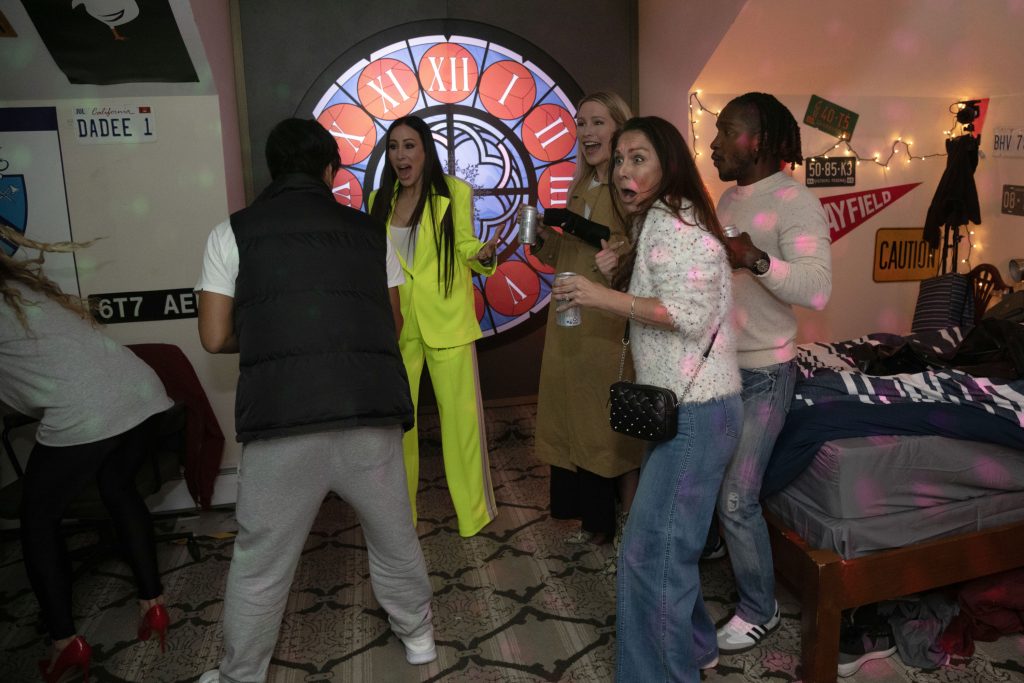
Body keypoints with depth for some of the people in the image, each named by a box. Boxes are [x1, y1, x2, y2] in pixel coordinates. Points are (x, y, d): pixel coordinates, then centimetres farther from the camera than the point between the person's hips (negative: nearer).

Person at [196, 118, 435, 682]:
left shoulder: (233, 232, 7)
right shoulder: (369, 230, 12)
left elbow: (216, 338, 7)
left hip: (281, 420, -1)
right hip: (372, 412, 2)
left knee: (260, 564, 16)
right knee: (394, 538, 22)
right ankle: (417, 636, 43)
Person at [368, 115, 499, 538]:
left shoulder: (455, 193, -2)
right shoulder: (380, 200, 8)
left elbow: (465, 247, -1)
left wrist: (483, 253, -21)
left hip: (446, 322, -3)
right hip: (396, 324, 3)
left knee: (461, 414, 0)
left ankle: (474, 510, 18)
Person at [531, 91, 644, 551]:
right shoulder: (581, 188, 16)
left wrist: (594, 232, -24)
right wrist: (541, 236, 5)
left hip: (613, 325, -7)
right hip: (572, 324, 7)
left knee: (616, 422, 0)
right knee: (577, 419, 12)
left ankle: (631, 523, 18)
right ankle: (598, 519, 28)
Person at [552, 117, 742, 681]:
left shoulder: (672, 222, -15)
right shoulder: (655, 223, 16)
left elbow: (691, 315, -23)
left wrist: (606, 297, -22)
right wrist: (619, 274, 8)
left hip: (696, 412, -10)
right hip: (682, 406, 10)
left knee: (649, 550, -6)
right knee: (669, 539, 19)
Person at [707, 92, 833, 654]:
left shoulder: (795, 202, -17)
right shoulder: (729, 197, 9)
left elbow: (816, 289, -29)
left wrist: (756, 259, -40)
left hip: (763, 373, -8)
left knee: (736, 498, -2)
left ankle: (759, 611, 20)